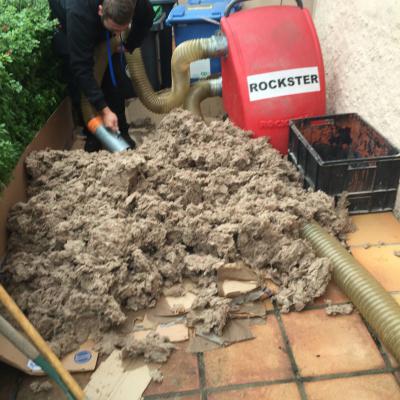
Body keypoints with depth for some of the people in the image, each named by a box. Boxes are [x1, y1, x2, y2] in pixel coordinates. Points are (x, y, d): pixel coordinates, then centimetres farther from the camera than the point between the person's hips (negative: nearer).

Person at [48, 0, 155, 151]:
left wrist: (129, 46, -14)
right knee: (78, 78, -13)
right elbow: (81, 67, -44)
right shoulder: (79, 13, -47)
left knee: (115, 76, -8)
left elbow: (146, 17, -9)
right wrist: (104, 110, -45)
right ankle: (91, 134, 1)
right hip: (66, 27, -3)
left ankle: (120, 131, 5)